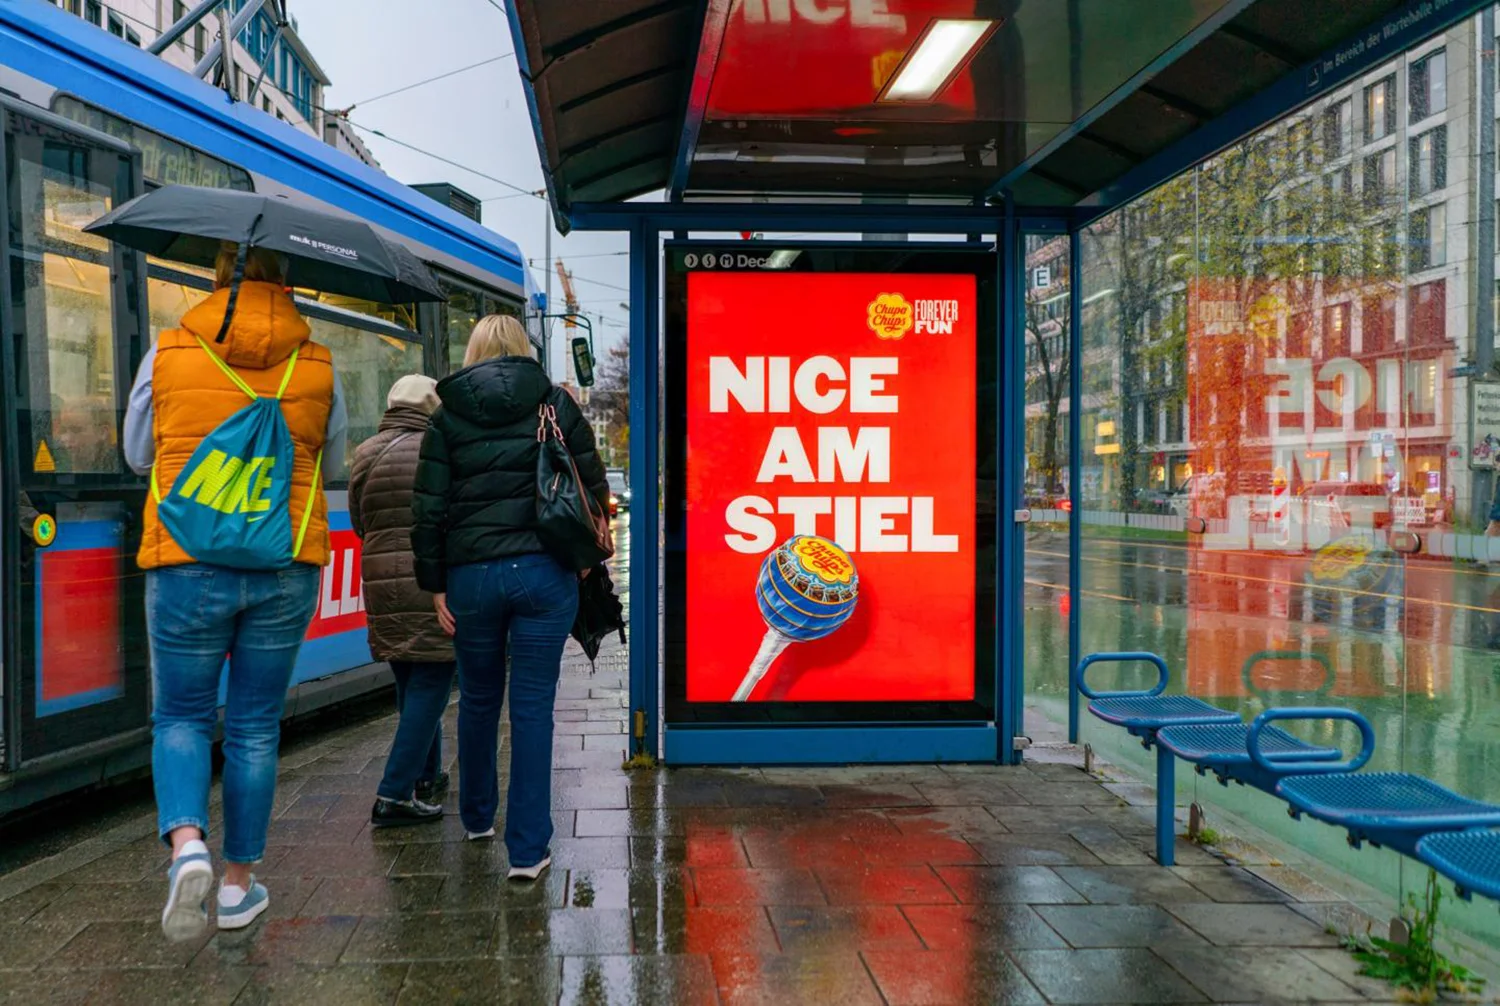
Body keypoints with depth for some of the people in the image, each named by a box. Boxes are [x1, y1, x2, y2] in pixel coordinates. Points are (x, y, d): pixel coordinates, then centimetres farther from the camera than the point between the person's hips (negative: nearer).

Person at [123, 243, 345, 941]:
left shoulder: (167, 354, 0)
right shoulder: (317, 365, 2)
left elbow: (138, 455, 11)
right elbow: (332, 464, 13)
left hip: (187, 566, -1)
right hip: (286, 569, 1)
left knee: (180, 717, 13)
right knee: (255, 728, 12)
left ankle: (186, 844, -12)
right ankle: (239, 884, 21)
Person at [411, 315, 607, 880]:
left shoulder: (448, 416, 4)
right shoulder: (558, 407, 4)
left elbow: (429, 508, -1)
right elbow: (596, 491, 2)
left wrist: (434, 584, 5)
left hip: (471, 575, 1)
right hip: (544, 574, -1)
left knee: (478, 700, 19)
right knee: (533, 708, 3)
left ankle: (477, 817, 38)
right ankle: (528, 849, 5)